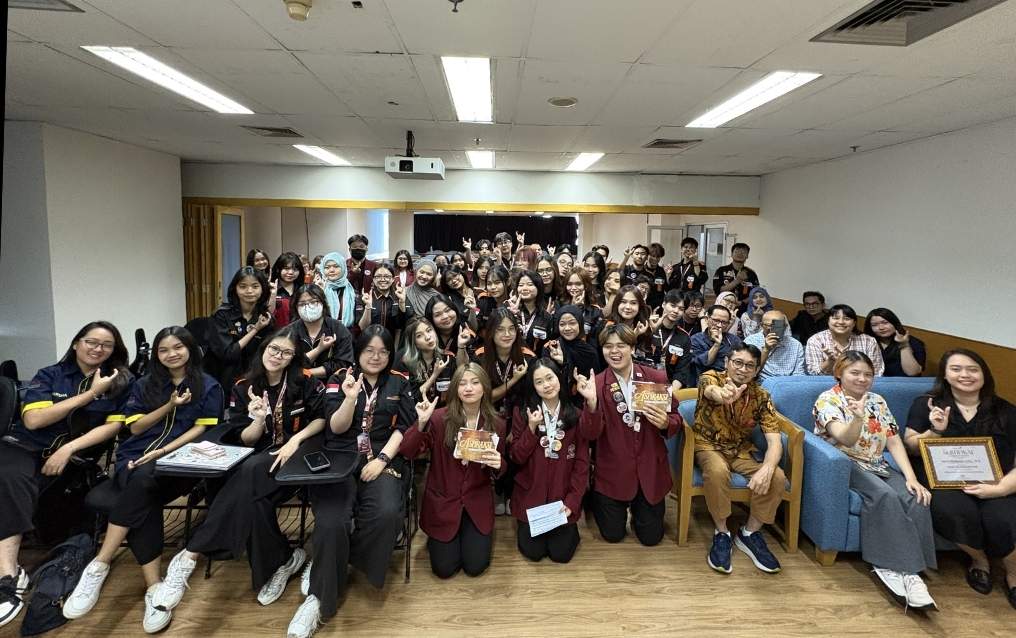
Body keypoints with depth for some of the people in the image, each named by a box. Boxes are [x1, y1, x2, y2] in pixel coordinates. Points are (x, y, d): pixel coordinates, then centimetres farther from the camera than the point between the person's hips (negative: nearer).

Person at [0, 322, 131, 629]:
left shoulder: (120, 382, 6)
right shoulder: (49, 375, 5)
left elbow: (113, 426, -2)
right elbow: (33, 420, -8)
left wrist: (69, 448, -16)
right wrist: (90, 393, -12)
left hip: (76, 455, 0)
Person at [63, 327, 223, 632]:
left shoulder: (208, 386, 8)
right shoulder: (144, 385, 17)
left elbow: (200, 429, -1)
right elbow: (136, 427, 10)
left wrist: (162, 451, -14)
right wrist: (170, 406, -5)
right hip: (135, 457, 3)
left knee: (143, 481, -37)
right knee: (143, 498, -32)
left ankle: (99, 566, -31)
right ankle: (154, 587, -35)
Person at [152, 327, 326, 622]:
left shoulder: (306, 382, -4)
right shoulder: (243, 388, 2)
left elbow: (321, 418, 3)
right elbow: (245, 440, 2)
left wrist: (295, 439, -14)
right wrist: (259, 420, -19)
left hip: (298, 456, -3)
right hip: (258, 462, 3)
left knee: (250, 471, -33)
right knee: (252, 498, -34)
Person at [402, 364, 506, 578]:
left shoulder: (496, 424, -6)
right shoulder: (439, 418, -15)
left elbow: (498, 471, 6)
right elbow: (408, 452, -18)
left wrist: (498, 465, -18)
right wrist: (422, 423, -33)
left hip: (477, 502, 2)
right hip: (442, 501, -1)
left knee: (475, 566, -3)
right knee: (444, 569, -1)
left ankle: (473, 535, 28)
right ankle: (436, 540, 30)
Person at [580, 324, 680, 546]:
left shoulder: (657, 378, -8)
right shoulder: (596, 384, -12)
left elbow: (675, 418, 3)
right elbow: (589, 434, -18)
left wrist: (666, 423, -21)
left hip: (650, 469, 2)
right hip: (613, 472, -1)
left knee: (651, 537, 11)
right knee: (613, 535, 10)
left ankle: (636, 507, 41)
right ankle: (595, 498, 39)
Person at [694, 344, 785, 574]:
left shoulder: (761, 396, -8)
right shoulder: (711, 378, -17)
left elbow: (774, 441, -15)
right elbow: (712, 391, -45)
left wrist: (767, 468, -37)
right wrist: (722, 395, -72)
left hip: (742, 450, 4)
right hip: (708, 445, -3)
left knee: (777, 477, -22)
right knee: (717, 471, -37)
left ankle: (750, 533, -1)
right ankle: (721, 534, -14)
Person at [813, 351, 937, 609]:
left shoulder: (877, 401, 13)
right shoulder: (828, 400, -6)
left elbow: (894, 442, 8)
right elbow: (845, 439, -20)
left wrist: (911, 477, -7)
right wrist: (858, 418, -42)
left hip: (877, 466, 6)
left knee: (915, 498, -23)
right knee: (885, 495, -33)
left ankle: (894, 567, -27)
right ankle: (902, 569, -25)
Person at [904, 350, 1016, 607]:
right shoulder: (925, 404, 10)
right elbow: (911, 446, 9)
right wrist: (935, 432, -10)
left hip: (994, 485, 1)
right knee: (954, 512, -34)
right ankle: (979, 559, 3)